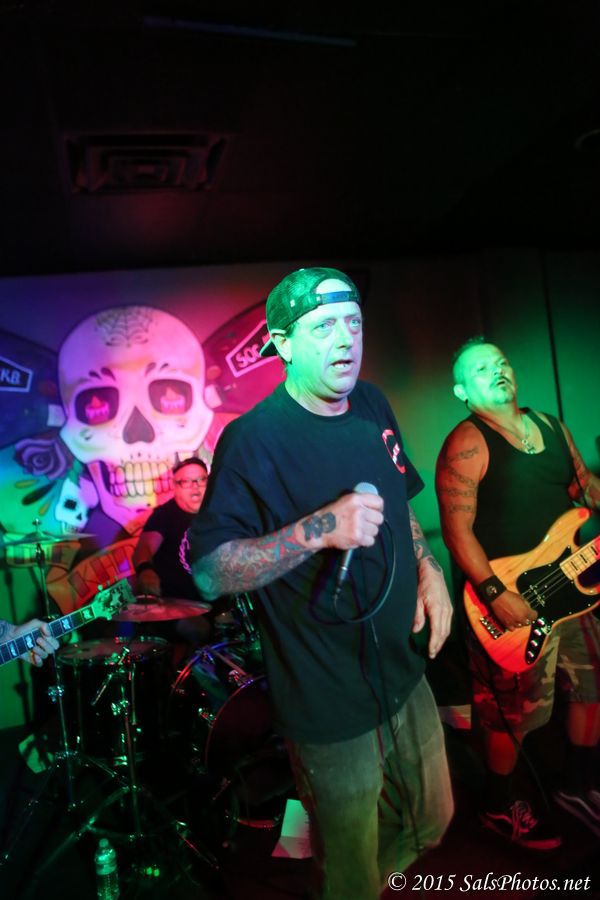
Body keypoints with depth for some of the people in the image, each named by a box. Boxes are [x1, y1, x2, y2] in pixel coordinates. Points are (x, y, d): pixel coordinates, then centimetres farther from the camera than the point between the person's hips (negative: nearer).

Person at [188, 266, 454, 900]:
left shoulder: (372, 406, 2)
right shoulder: (253, 438, -21)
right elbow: (208, 573, -24)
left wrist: (427, 568, -1)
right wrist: (319, 530, -36)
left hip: (406, 676, 7)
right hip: (331, 711, -7)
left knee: (432, 824, 26)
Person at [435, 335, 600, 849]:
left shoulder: (550, 426, 10)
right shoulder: (466, 443, -15)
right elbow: (457, 530, -20)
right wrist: (495, 595, -25)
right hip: (511, 602, -8)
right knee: (512, 715, 5)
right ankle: (501, 807, 30)